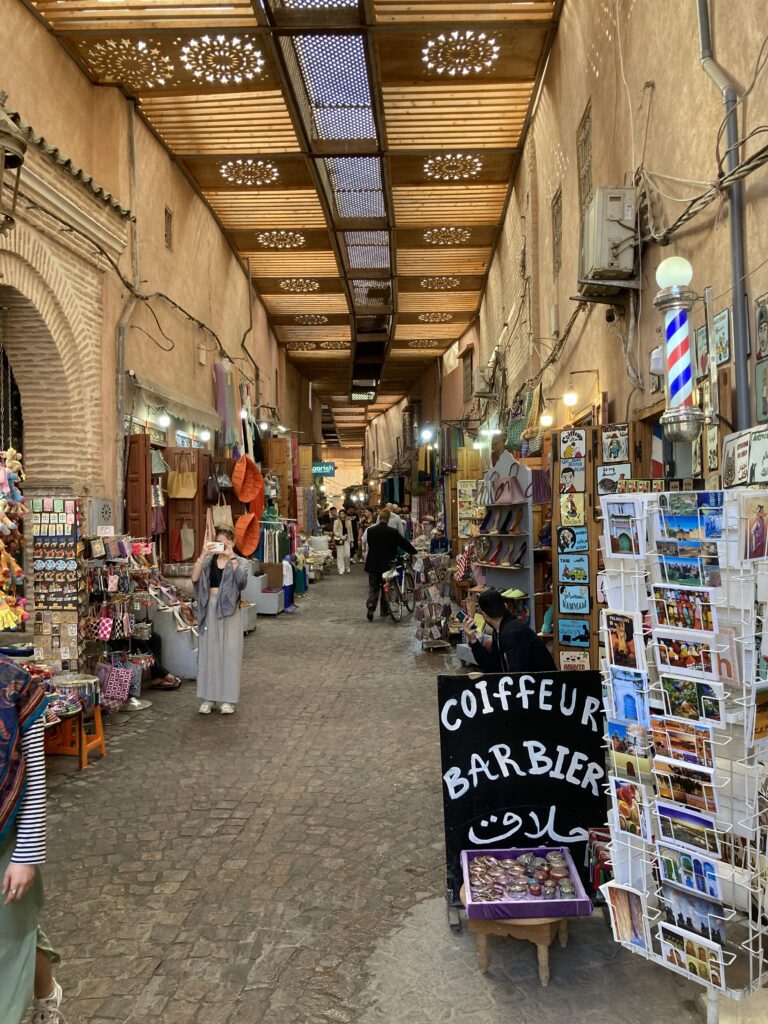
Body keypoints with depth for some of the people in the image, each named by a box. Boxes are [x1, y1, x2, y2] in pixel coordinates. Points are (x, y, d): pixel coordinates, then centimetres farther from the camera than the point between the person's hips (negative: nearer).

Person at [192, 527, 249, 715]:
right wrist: (203, 555, -18)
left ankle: (227, 699, 6)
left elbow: (241, 579, -16)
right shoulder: (208, 561, 8)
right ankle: (208, 698, 12)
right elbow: (195, 578, -9)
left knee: (229, 653, -1)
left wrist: (231, 556, -22)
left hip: (229, 610, -2)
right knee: (208, 653, 3)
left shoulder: (240, 562, 5)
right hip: (209, 608, 2)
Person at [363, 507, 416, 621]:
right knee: (385, 587, 14)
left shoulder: (370, 530, -4)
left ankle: (371, 607, -15)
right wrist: (415, 552, 9)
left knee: (373, 587, 6)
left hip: (373, 564, 2)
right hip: (386, 564, -2)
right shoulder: (393, 532, -12)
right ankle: (384, 610, 20)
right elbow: (404, 543, -5)